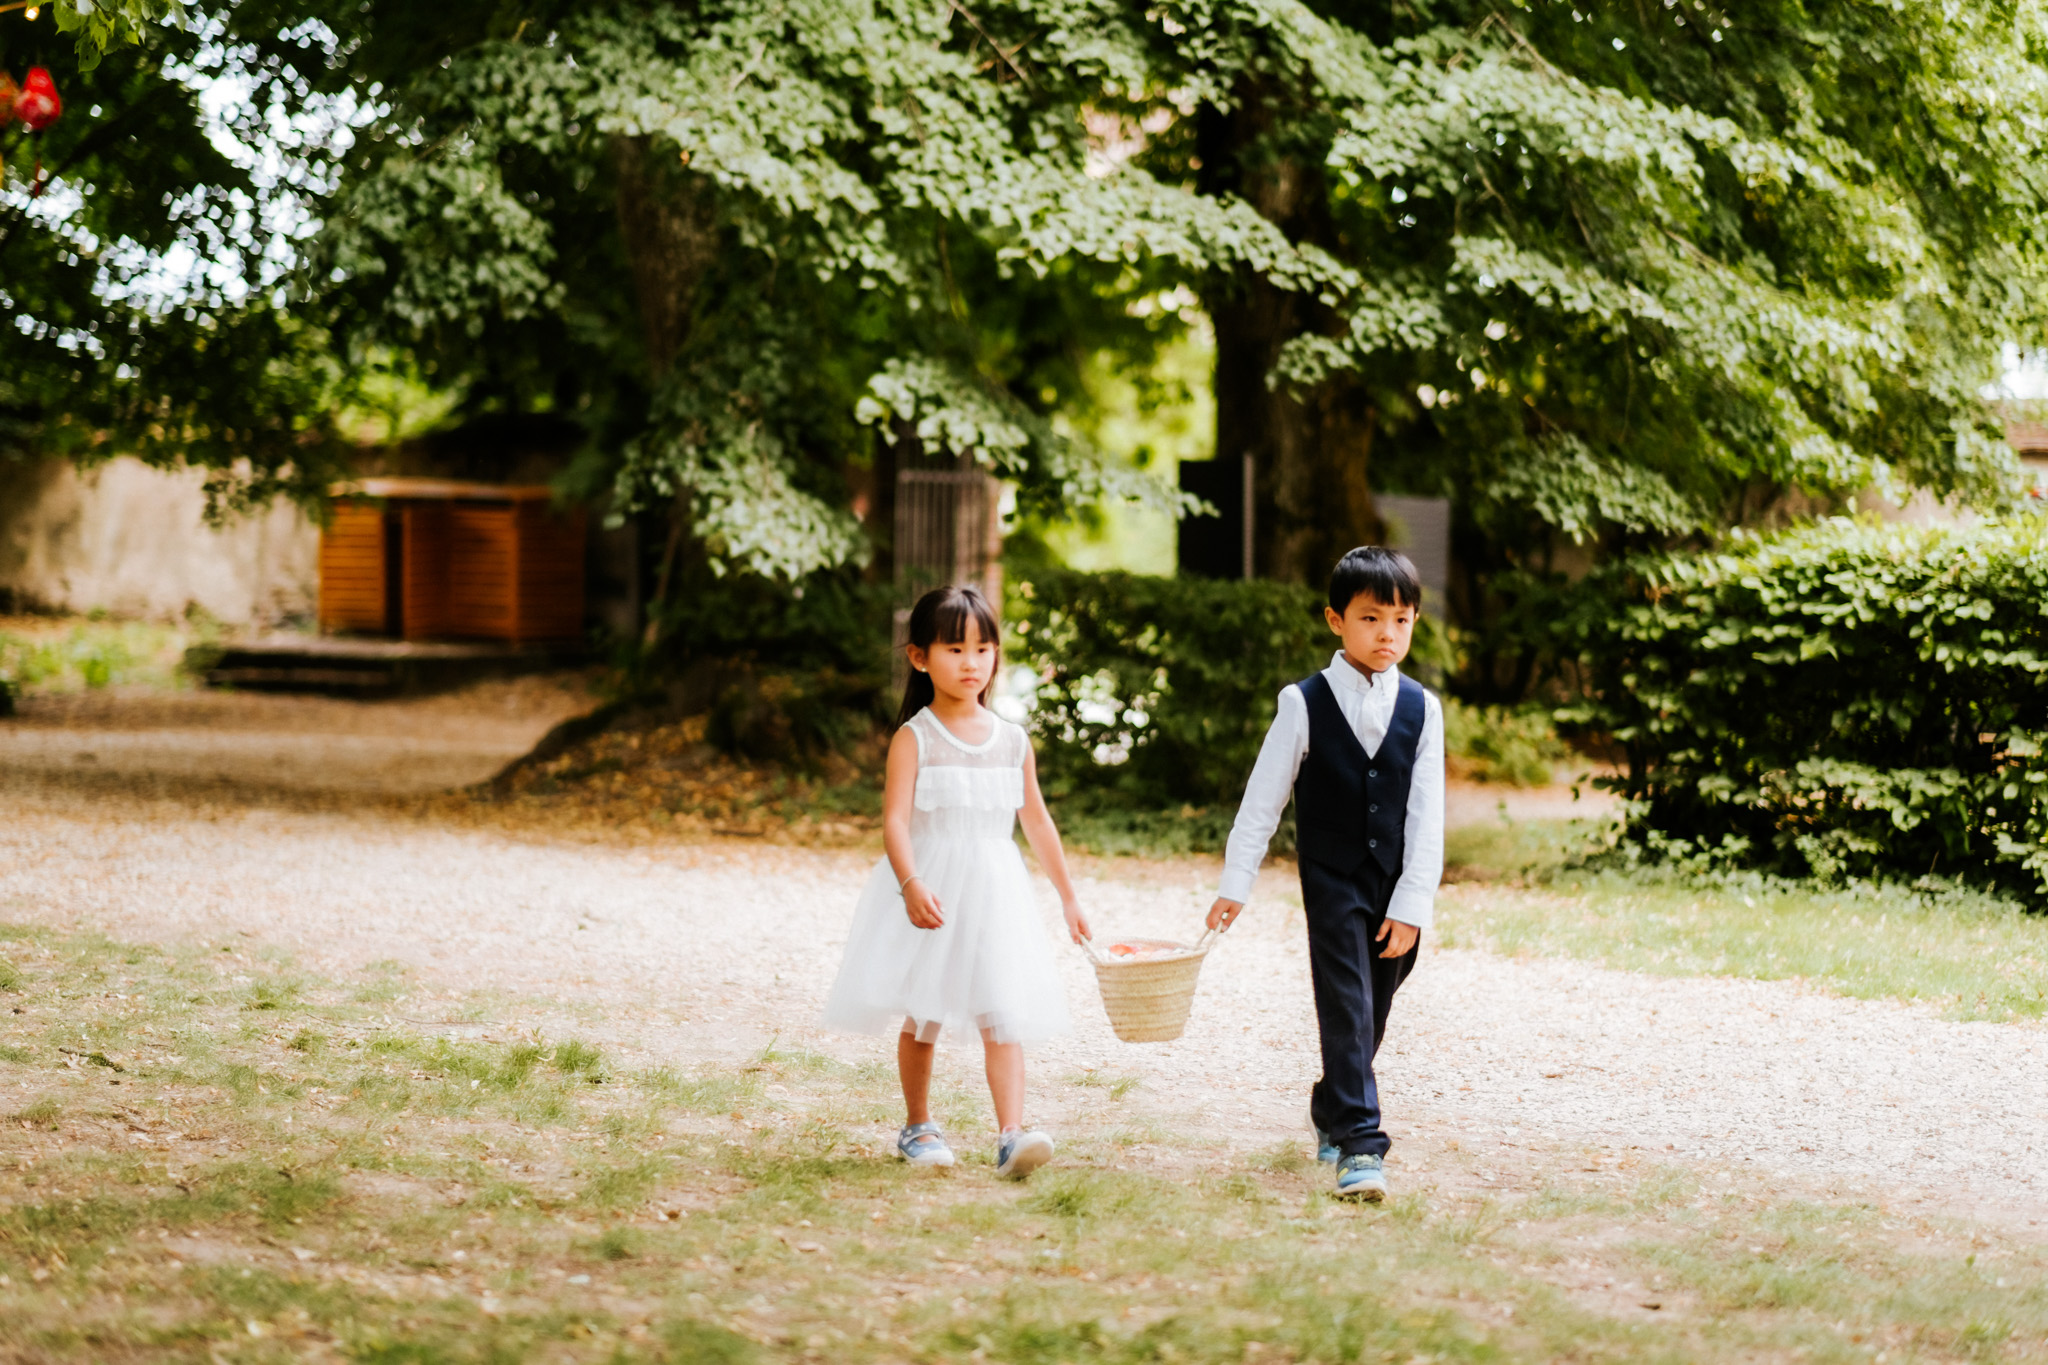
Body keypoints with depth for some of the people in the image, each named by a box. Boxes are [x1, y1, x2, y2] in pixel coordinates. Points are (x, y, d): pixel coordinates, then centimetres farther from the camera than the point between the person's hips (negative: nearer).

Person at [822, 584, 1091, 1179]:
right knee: (920, 1016, 10)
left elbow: (1037, 821, 14)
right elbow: (895, 819, -17)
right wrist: (911, 884, -33)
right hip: (929, 891, -2)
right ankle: (918, 1126, 27)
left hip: (994, 891, 2)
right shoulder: (914, 739, -7)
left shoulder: (1012, 742, 5)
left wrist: (1068, 897, 18)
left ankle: (1011, 1135, -17)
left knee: (1003, 1016, -9)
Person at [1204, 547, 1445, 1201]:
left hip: (1396, 885, 3)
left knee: (1372, 1010, 13)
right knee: (1347, 1006, -12)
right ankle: (1359, 1144, -14)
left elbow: (1427, 814, -2)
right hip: (1332, 878, -3)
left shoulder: (1421, 709, 0)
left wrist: (1412, 902, -8)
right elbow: (1263, 798, -1)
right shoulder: (1305, 704, -5)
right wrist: (1235, 883, -2)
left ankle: (1331, 1110, 36)